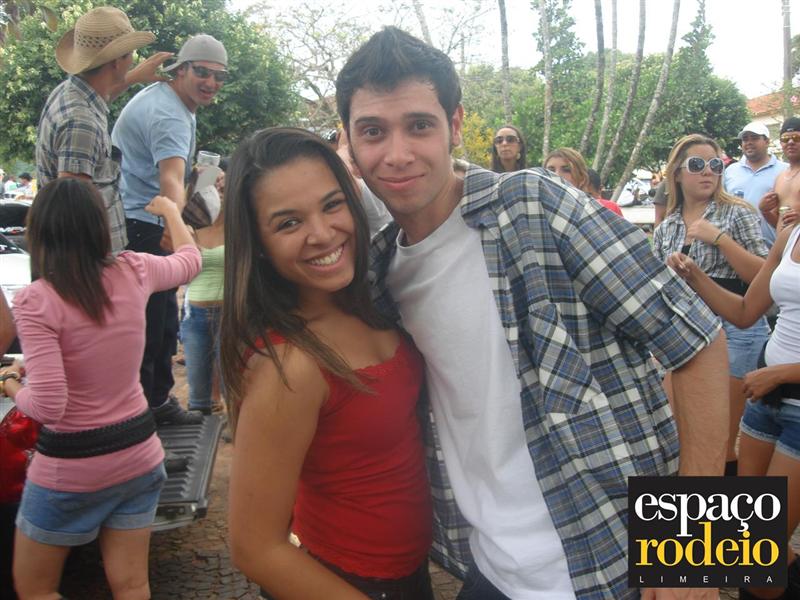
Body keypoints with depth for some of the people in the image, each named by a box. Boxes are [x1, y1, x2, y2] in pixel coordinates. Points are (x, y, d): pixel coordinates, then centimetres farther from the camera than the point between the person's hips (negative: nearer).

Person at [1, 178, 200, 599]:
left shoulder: (35, 301, -19)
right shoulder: (134, 273, -6)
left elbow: (48, 407, -23)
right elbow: (190, 259, 16)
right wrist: (170, 210, 32)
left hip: (70, 468, -4)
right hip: (138, 452, 4)